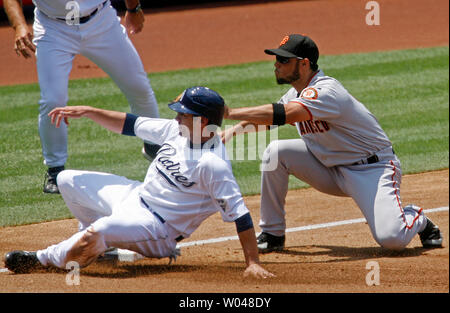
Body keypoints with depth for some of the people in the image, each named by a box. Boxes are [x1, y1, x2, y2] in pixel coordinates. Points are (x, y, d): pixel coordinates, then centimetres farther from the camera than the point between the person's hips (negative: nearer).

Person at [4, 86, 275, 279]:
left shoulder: (212, 163, -27)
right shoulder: (178, 130, -2)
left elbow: (239, 213, -29)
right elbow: (130, 125, 10)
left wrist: (253, 262, -34)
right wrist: (88, 112, 3)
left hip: (158, 228, -9)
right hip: (136, 196, 9)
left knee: (98, 230, -36)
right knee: (68, 181, 15)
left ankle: (45, 259, -6)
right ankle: (100, 244, 30)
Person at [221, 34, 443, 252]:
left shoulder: (325, 92, -27)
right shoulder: (297, 92, 2)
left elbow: (284, 114, -41)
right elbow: (267, 118, 18)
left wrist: (230, 113, -39)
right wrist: (235, 129, -2)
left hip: (373, 169, -8)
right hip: (332, 170, 8)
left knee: (391, 238, -28)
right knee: (275, 152, -10)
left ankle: (417, 219, 9)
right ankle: (272, 234, 1)